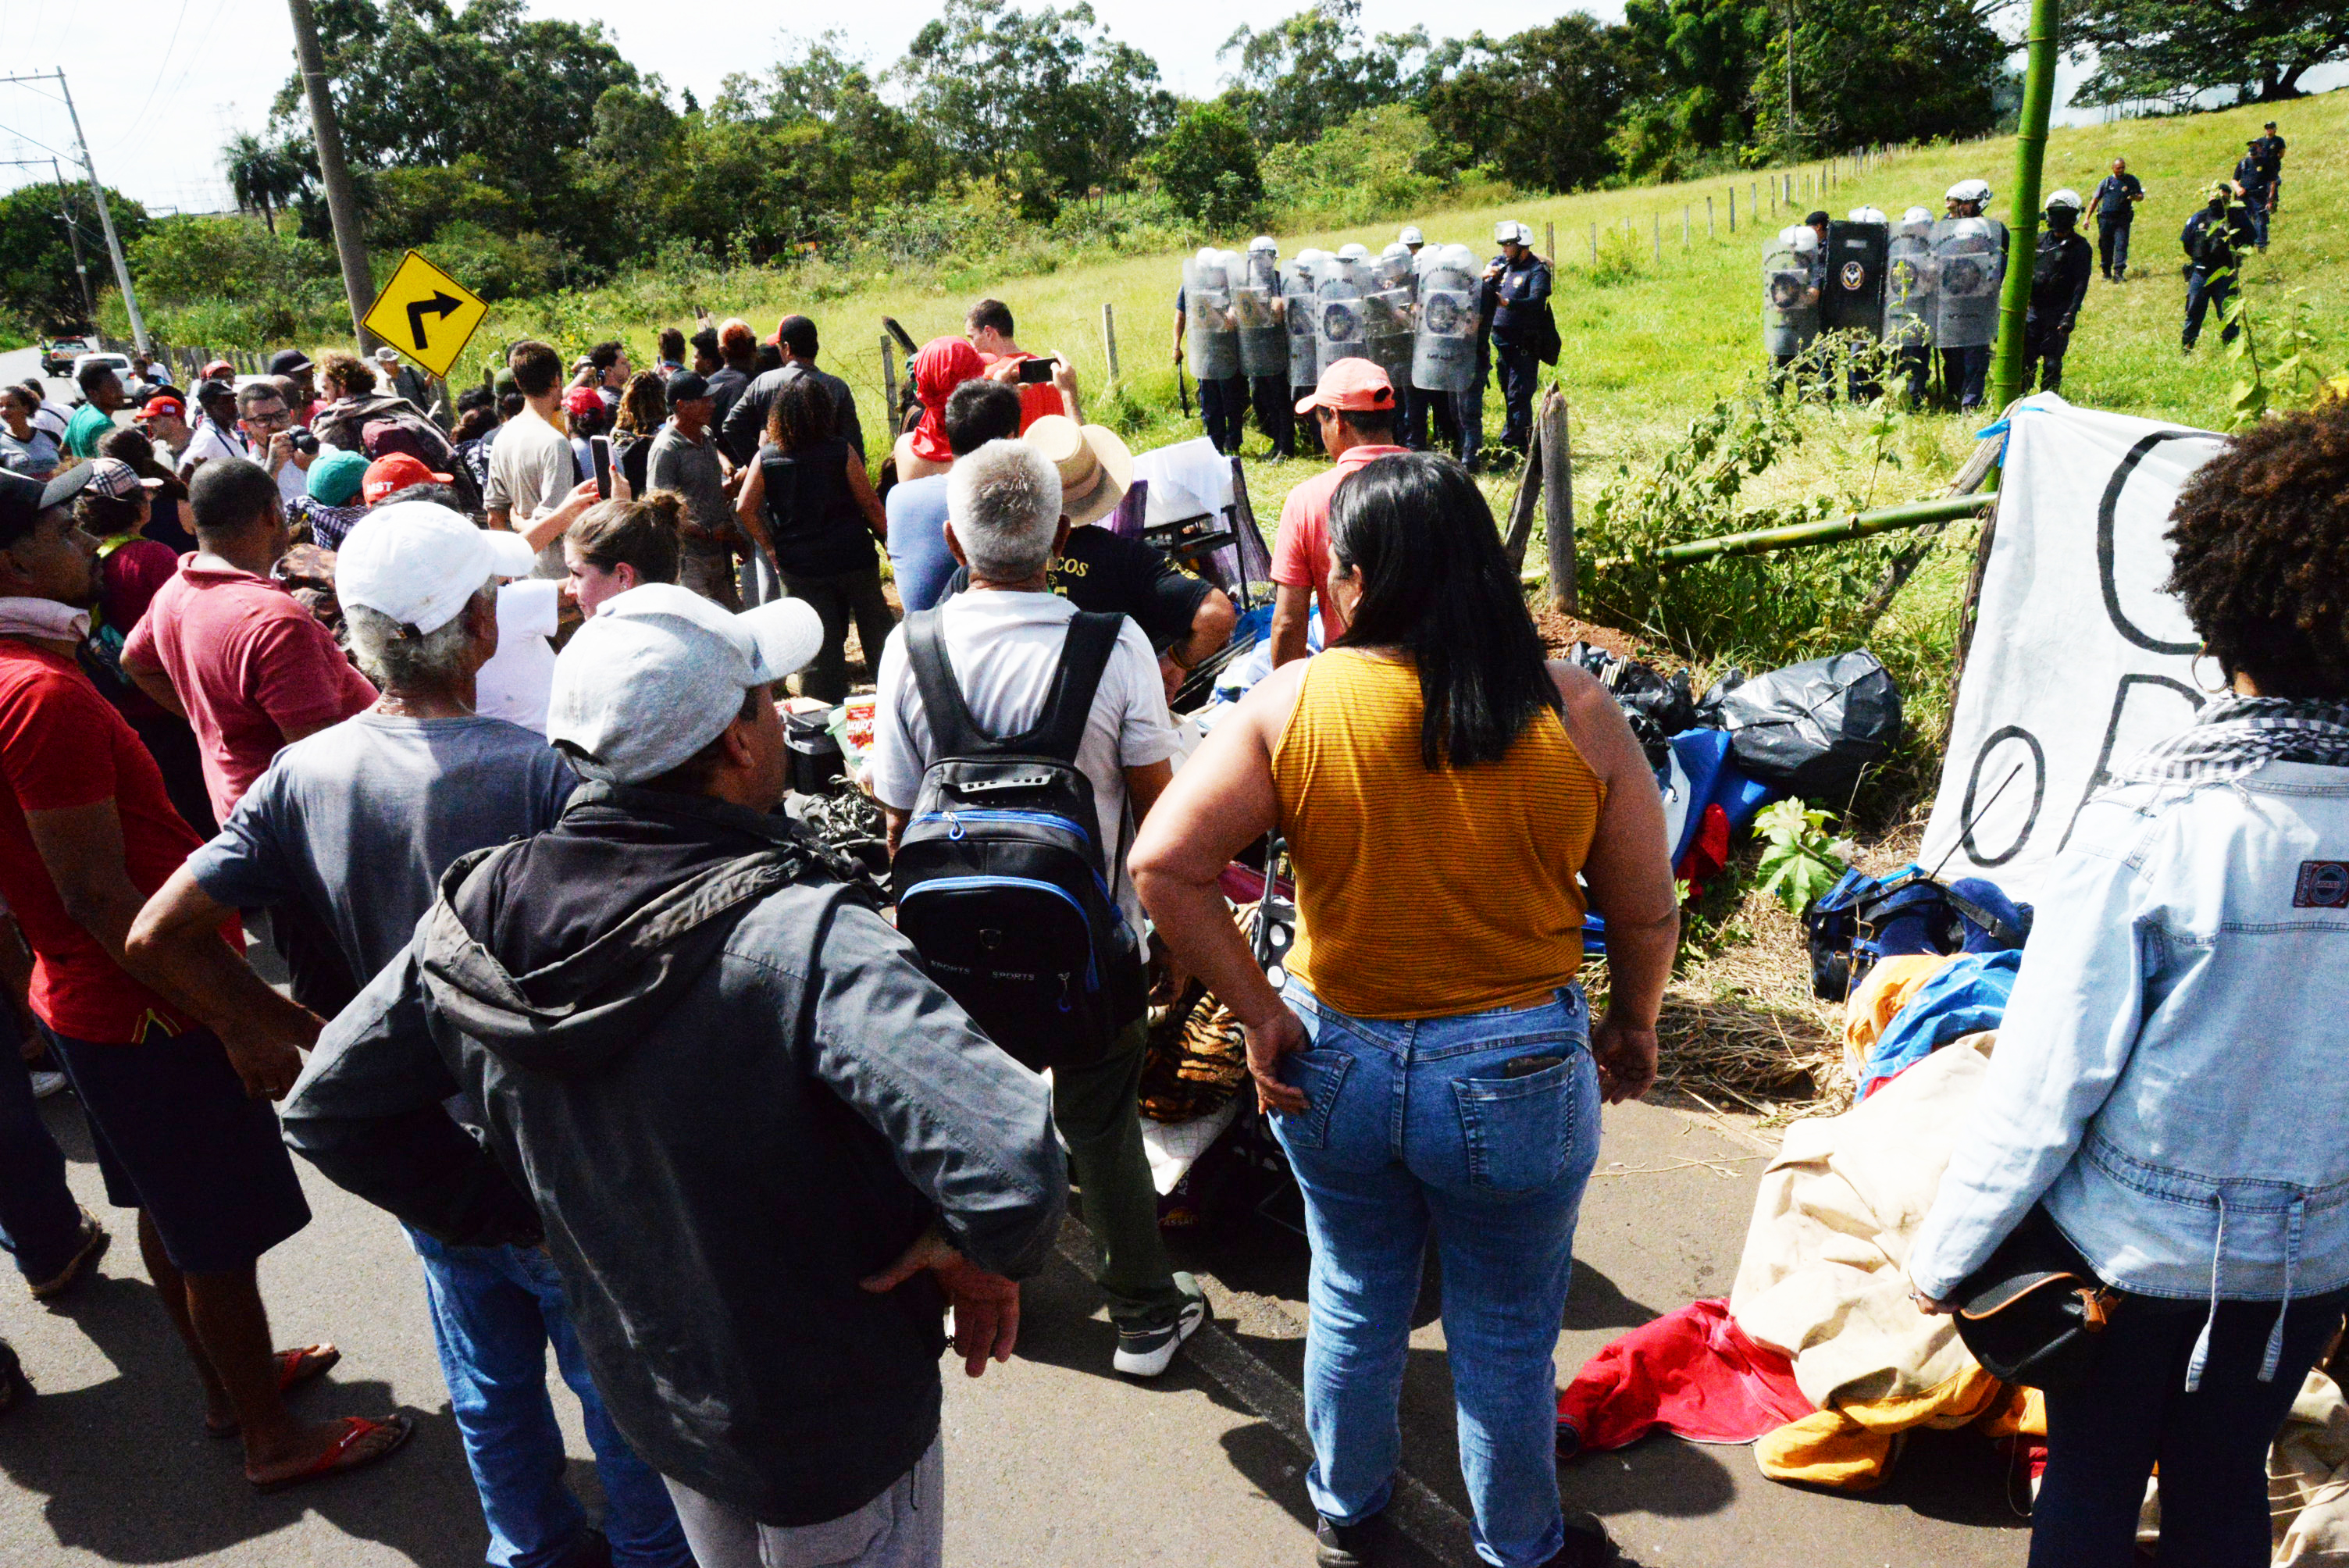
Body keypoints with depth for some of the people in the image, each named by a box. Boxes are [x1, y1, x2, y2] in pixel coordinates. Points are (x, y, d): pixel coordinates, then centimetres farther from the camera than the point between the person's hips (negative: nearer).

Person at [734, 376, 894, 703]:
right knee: (877, 628, 13)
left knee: (820, 643, 8)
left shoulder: (766, 457, -2)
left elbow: (745, 508, -6)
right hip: (852, 559, -2)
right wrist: (891, 541, 7)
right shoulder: (840, 452, -8)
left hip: (798, 567, 2)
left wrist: (771, 548, 2)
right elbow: (871, 506, -5)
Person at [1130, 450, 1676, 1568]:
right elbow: (1645, 912, -6)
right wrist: (1633, 1029, 12)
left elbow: (1163, 865, -19)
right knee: (1506, 1339, 21)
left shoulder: (1289, 703, -14)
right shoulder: (1573, 710, -13)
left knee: (1355, 1305, 25)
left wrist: (1257, 1014, -10)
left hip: (1336, 1063, 1)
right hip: (1516, 1077, -1)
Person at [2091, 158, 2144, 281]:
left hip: (2122, 220, 0)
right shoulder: (2105, 182, 9)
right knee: (2105, 247, 4)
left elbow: (2141, 196, 16)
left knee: (2121, 244, -12)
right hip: (2106, 219, 0)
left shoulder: (2132, 180, 10)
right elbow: (2095, 200, 14)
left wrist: (2134, 197, -9)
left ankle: (2118, 273, -16)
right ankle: (2106, 273, 17)